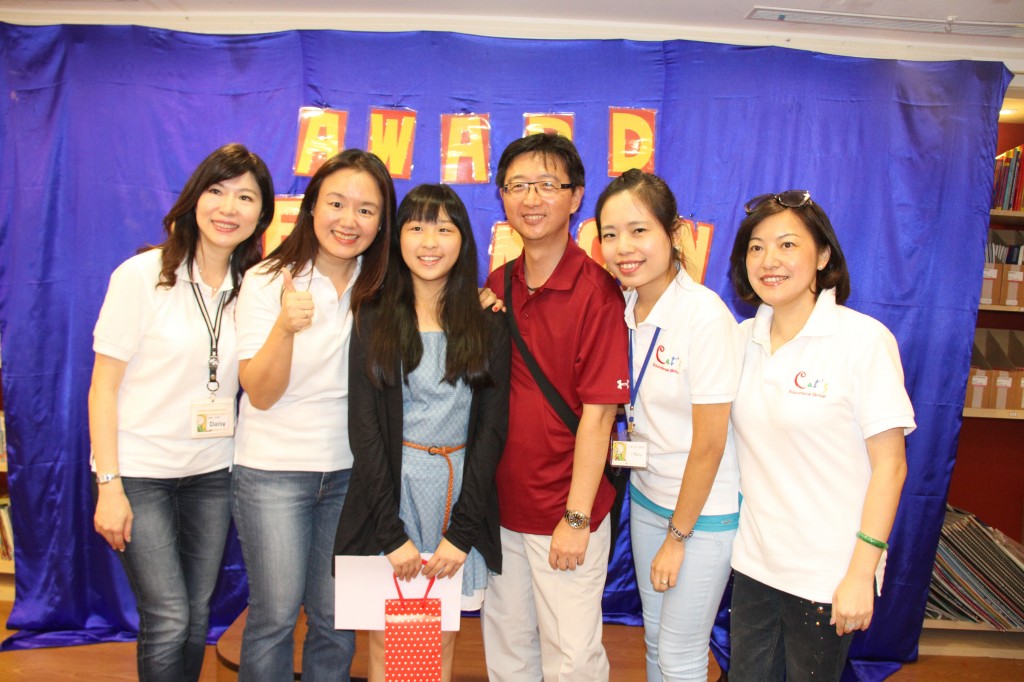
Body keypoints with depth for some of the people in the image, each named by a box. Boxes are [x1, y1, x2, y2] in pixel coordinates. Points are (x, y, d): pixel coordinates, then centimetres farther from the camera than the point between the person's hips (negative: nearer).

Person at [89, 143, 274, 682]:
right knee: (169, 619, -5)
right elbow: (103, 387, -8)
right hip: (139, 470, -4)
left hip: (212, 472, 4)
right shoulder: (143, 275, -10)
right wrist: (108, 485, -11)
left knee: (198, 615, 11)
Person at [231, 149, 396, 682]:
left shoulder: (381, 287, -1)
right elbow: (261, 394, -13)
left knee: (336, 619, 11)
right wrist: (285, 327, -32)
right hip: (273, 472, -2)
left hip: (350, 471, 3)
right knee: (276, 616, 5)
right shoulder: (267, 281, -9)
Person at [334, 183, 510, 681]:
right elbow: (364, 426, -4)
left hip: (460, 495, 1)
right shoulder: (373, 322, 1)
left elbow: (491, 429, -1)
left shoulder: (488, 328, 2)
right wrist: (391, 530, -11)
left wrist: (462, 531, -8)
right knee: (387, 637, 9)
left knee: (441, 639, 11)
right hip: (389, 493, 0)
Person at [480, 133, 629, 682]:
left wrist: (577, 517, -16)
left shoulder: (597, 290, -14)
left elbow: (598, 411, -16)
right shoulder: (497, 285, 4)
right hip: (499, 502, 5)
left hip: (563, 512, -5)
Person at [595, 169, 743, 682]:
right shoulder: (624, 308, -3)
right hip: (648, 495, 6)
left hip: (705, 508, -6)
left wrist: (677, 536, -10)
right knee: (655, 639, 21)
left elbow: (709, 443, -18)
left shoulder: (705, 315, -23)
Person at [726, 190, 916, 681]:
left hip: (827, 575, -4)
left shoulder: (864, 339, -12)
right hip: (754, 563, 5)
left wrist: (861, 574, -13)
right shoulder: (744, 337, 2)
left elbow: (890, 465, -12)